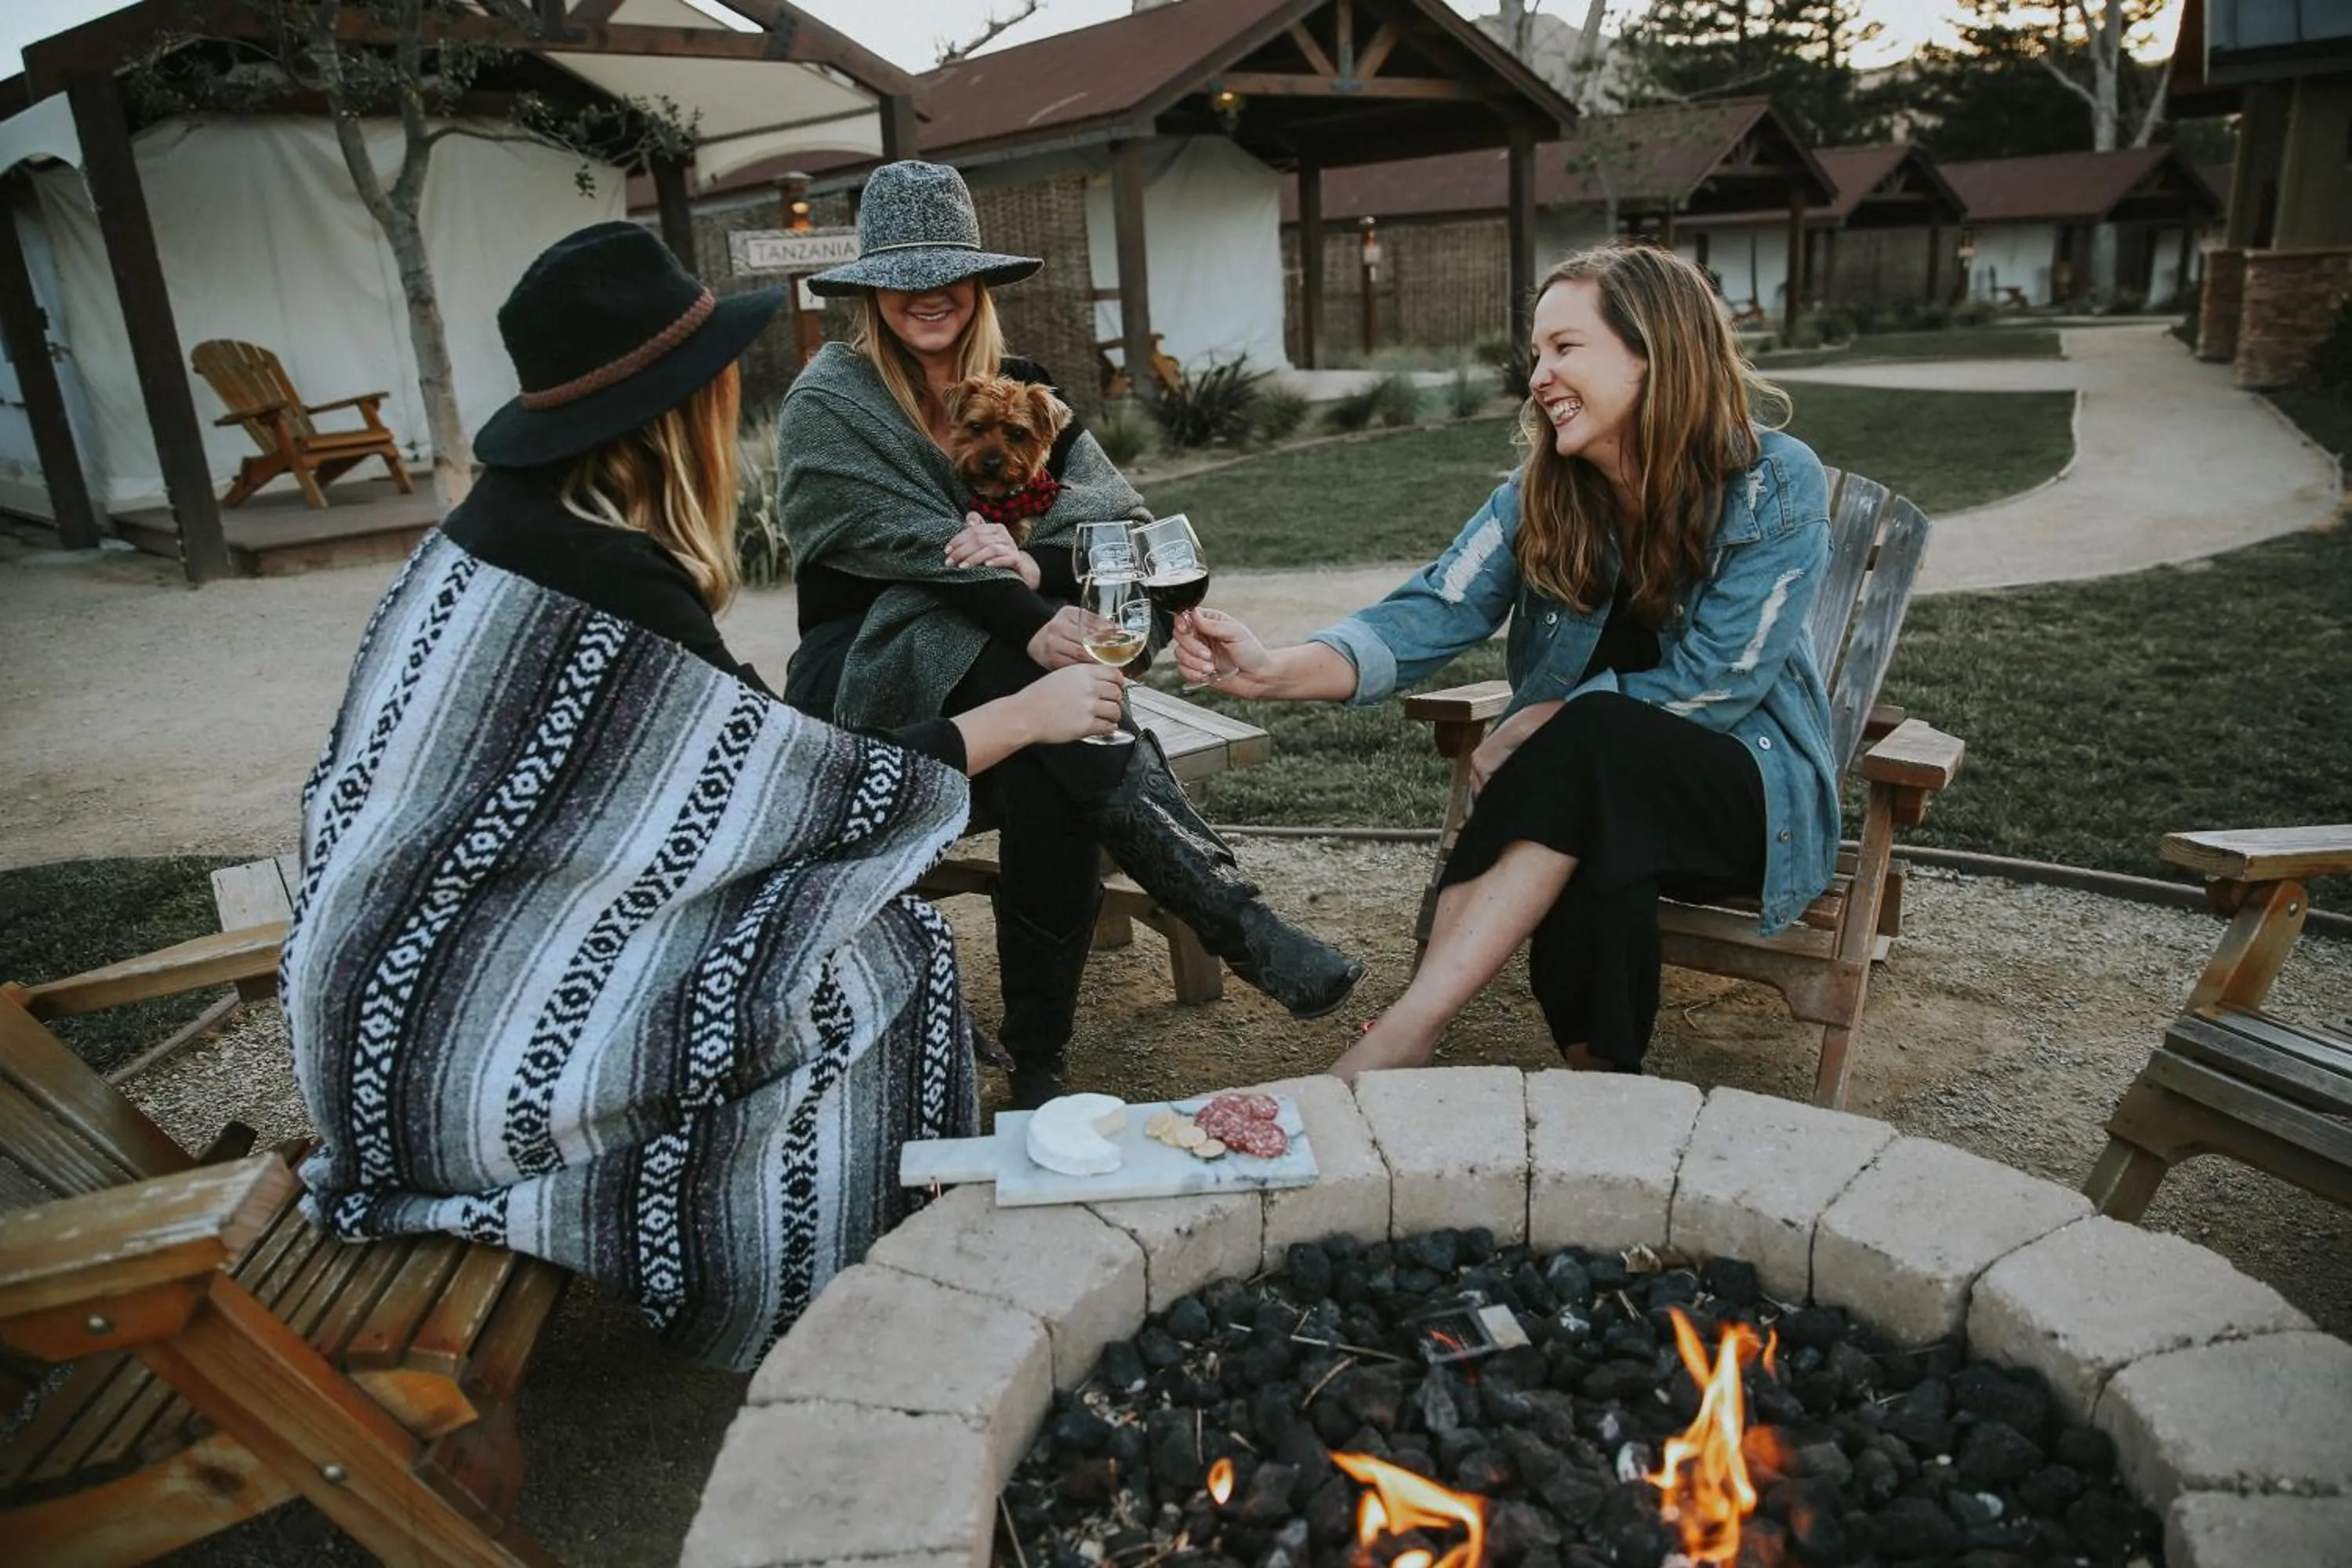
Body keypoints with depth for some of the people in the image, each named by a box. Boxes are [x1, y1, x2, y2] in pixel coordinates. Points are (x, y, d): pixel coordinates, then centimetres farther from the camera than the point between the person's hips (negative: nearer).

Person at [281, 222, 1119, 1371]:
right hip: (471, 1059, -9)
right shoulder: (602, 588, -26)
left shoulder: (514, 520, 1)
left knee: (847, 916, 9)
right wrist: (1024, 715, -9)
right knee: (867, 965, -6)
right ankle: (819, 1308, 12)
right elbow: (821, 791, -18)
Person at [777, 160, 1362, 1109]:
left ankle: (1037, 1058, -30)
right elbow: (902, 544, -17)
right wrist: (1031, 622, -34)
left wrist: (1032, 557, -25)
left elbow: (1129, 519, -2)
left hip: (1014, 672, 3)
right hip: (874, 668, -3)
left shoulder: (1021, 392, 14)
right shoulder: (828, 404, 2)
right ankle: (1239, 925, -45)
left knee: (1043, 774, -35)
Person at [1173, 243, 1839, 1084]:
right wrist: (1277, 669, -33)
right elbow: (1433, 613, -16)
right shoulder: (1540, 494, -3)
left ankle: (1400, 1037, -38)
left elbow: (1712, 683, -17)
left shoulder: (1777, 485, -13)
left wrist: (1538, 724, -17)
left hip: (1750, 792, -2)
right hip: (1600, 799, 3)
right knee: (1594, 865, -37)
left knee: (1594, 738, -36)